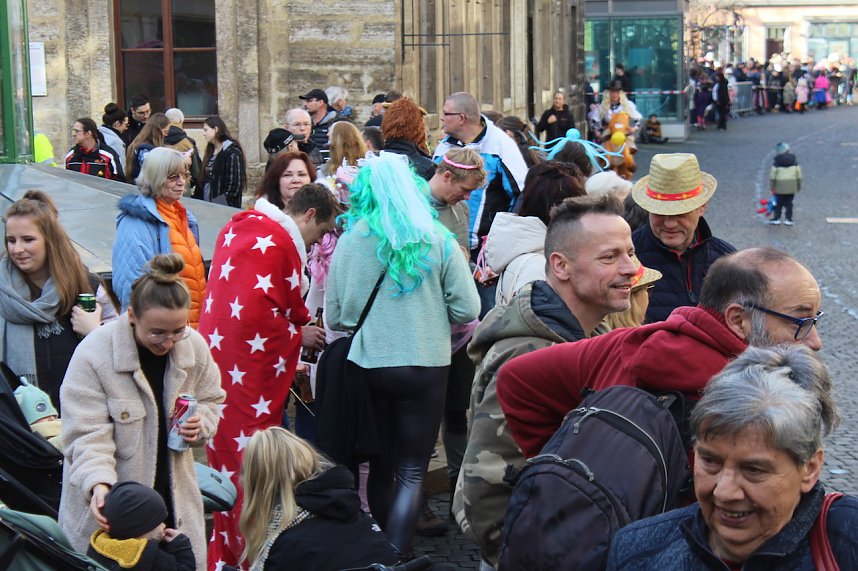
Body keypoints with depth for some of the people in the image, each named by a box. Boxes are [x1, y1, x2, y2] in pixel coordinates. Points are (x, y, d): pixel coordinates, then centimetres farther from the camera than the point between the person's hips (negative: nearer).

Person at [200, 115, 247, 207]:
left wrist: (221, 204, -17)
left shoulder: (232, 152, -10)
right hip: (206, 205, 7)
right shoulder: (211, 150, 14)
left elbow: (235, 185, -15)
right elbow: (205, 179, 16)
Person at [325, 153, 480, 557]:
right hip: (424, 366, -2)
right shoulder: (436, 239, -6)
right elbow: (467, 310, -6)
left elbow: (334, 316, 2)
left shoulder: (350, 240, -3)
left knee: (381, 466, 17)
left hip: (367, 365, 2)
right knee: (412, 471, 4)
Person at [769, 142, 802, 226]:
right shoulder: (794, 163, 3)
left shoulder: (777, 164, -8)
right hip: (791, 187, 3)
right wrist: (798, 186, 16)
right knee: (789, 203, 9)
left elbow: (772, 176, -6)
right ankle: (788, 219, 6)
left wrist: (772, 187, 4)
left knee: (779, 203, 8)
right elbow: (799, 175, 7)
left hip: (780, 187, -3)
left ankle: (776, 218, 12)